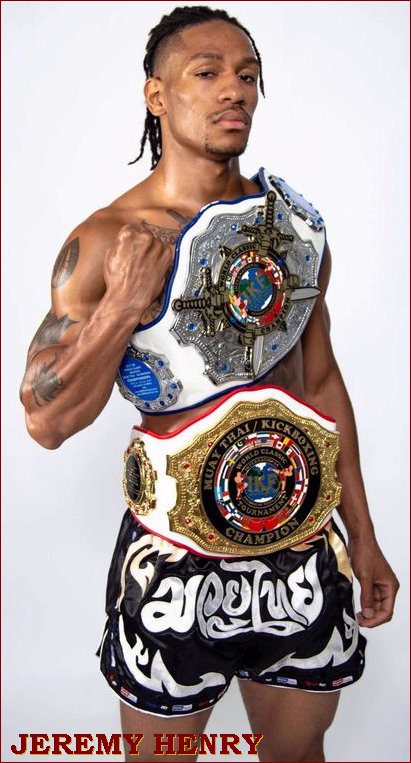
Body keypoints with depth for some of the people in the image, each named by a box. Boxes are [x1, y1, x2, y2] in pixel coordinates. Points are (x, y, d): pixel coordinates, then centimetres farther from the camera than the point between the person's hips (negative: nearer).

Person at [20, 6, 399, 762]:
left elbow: (322, 379, 8)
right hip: (177, 568, -3)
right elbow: (46, 421, -12)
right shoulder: (105, 240, -12)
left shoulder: (298, 225, 2)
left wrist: (362, 534, 10)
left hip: (307, 555, 4)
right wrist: (123, 306, -25)